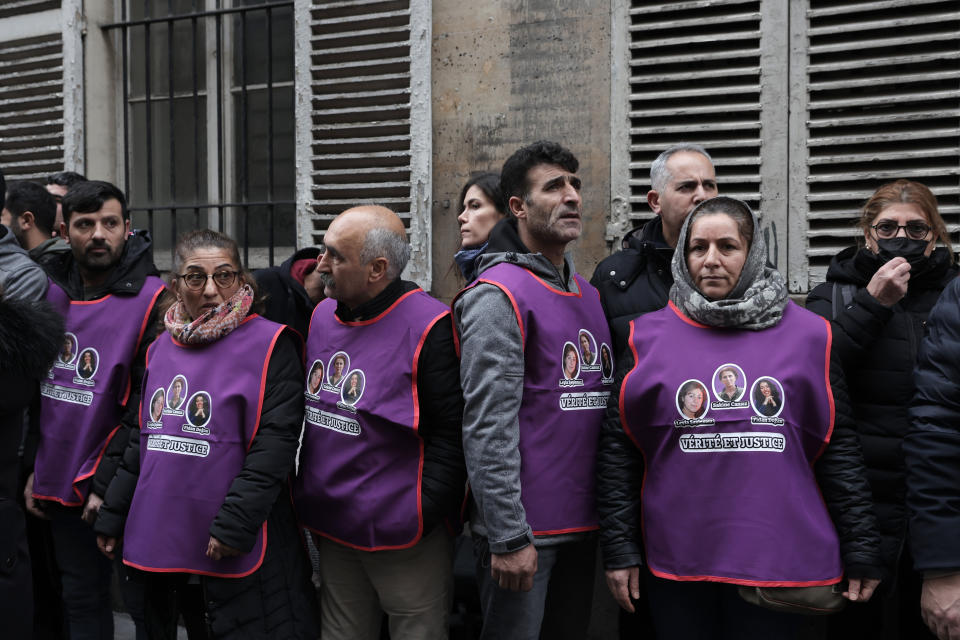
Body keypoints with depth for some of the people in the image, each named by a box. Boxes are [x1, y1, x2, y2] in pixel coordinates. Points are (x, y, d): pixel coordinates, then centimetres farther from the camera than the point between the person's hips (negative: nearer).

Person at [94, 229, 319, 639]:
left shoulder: (270, 344, -8)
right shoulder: (161, 348, 11)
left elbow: (274, 442, -15)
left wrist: (235, 523, -20)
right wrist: (113, 513, 18)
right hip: (161, 543, 6)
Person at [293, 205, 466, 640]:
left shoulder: (428, 327, -16)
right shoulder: (321, 315, 6)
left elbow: (451, 434, -16)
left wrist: (418, 515, -17)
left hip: (403, 539, -6)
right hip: (331, 532, 7)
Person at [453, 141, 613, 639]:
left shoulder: (589, 295, 13)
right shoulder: (497, 295, -12)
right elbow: (488, 428, -18)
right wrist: (508, 537, -21)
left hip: (582, 524, 8)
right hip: (523, 530, -8)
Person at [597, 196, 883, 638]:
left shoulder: (808, 336, 3)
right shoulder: (648, 337, 3)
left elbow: (838, 448, 4)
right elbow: (618, 449, 3)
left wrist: (861, 552, 3)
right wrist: (620, 548, 0)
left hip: (778, 563, 0)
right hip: (676, 563, 0)